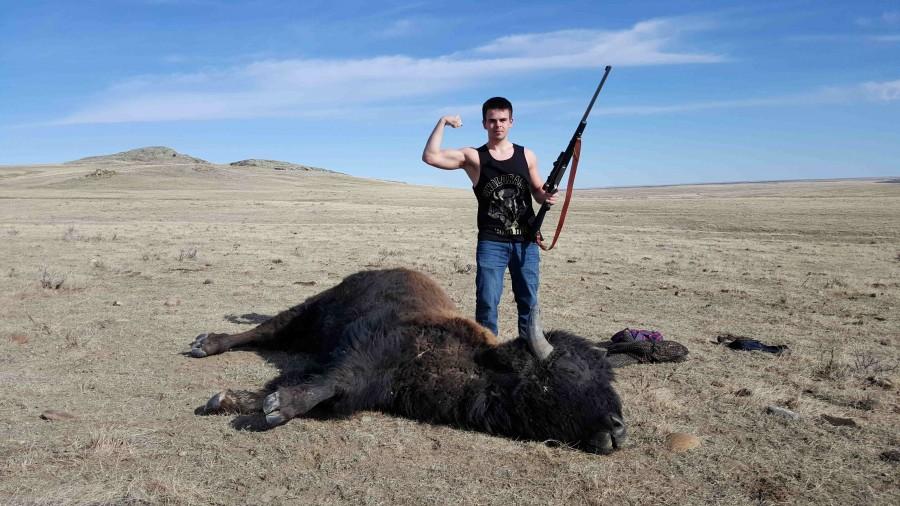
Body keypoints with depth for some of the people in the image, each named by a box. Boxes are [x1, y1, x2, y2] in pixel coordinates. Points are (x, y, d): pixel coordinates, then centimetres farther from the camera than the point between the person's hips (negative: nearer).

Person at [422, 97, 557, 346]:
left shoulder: (526, 155, 7)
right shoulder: (473, 157, -2)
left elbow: (537, 191, 17)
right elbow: (430, 157, -14)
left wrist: (546, 196, -6)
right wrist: (442, 122, -13)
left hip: (526, 241, 3)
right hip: (491, 243, -3)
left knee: (529, 301, 12)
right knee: (487, 302, -1)